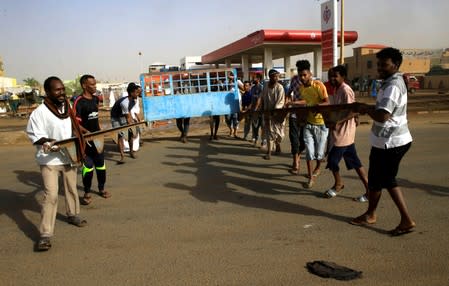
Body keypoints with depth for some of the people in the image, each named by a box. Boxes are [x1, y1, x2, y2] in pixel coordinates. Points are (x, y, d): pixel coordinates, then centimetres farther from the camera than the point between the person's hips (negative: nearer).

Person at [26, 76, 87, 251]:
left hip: (68, 157, 6)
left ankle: (73, 215, 44)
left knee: (71, 189, 20)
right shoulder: (40, 112, -17)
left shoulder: (67, 108, 4)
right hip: (49, 160, -6)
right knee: (51, 195, -12)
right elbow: (34, 136, -16)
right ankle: (45, 234, -5)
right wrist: (48, 142, -31)